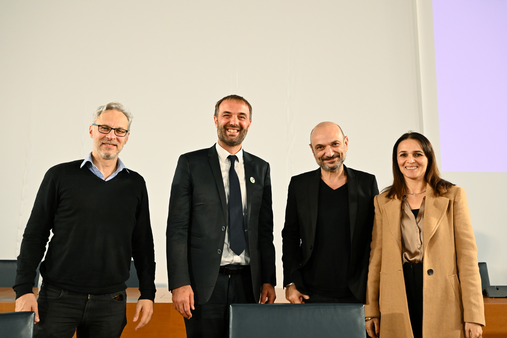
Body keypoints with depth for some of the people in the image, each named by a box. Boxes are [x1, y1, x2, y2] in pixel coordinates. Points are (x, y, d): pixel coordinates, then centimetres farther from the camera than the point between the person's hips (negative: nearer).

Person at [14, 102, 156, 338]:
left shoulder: (135, 184, 7)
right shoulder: (60, 175, 1)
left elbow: (143, 243, 10)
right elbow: (34, 236, 2)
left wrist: (147, 293, 6)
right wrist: (24, 289, -5)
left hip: (110, 302, 2)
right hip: (58, 298, -1)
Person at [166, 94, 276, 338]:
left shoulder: (260, 169, 11)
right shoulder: (191, 164, 1)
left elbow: (265, 229, 12)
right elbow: (177, 228, -4)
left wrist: (268, 280, 7)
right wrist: (179, 283, -10)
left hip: (248, 281, 3)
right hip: (204, 282, -3)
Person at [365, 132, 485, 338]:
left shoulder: (453, 195, 2)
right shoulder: (383, 201, 8)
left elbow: (467, 255, -2)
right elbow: (376, 257, 7)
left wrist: (473, 315, -7)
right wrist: (371, 311, 4)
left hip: (443, 301, -1)